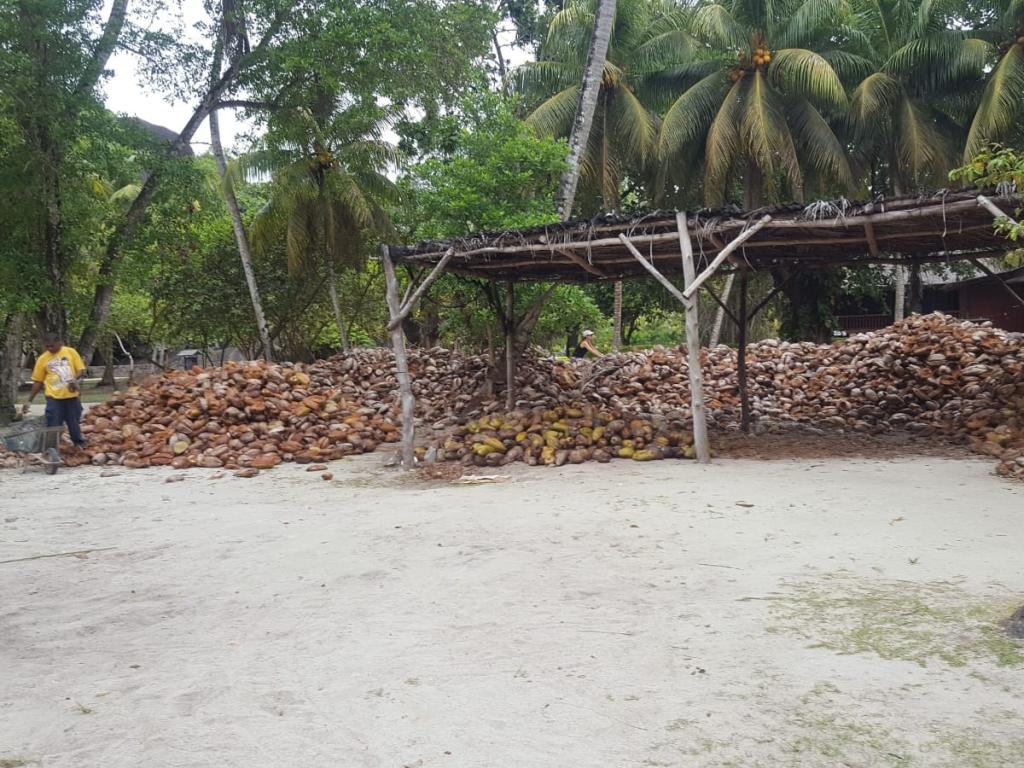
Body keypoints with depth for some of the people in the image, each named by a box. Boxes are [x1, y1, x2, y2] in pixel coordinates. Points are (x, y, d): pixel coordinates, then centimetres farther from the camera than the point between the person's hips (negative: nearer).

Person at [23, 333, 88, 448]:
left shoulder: (70, 352, 2)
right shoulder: (42, 359, 3)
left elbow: (81, 370, 1)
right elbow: (38, 381, 8)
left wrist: (75, 379, -22)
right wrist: (29, 401, 5)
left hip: (72, 396, 0)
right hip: (54, 398, 0)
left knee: (74, 424, 11)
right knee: (53, 427, -2)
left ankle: (80, 445, 26)